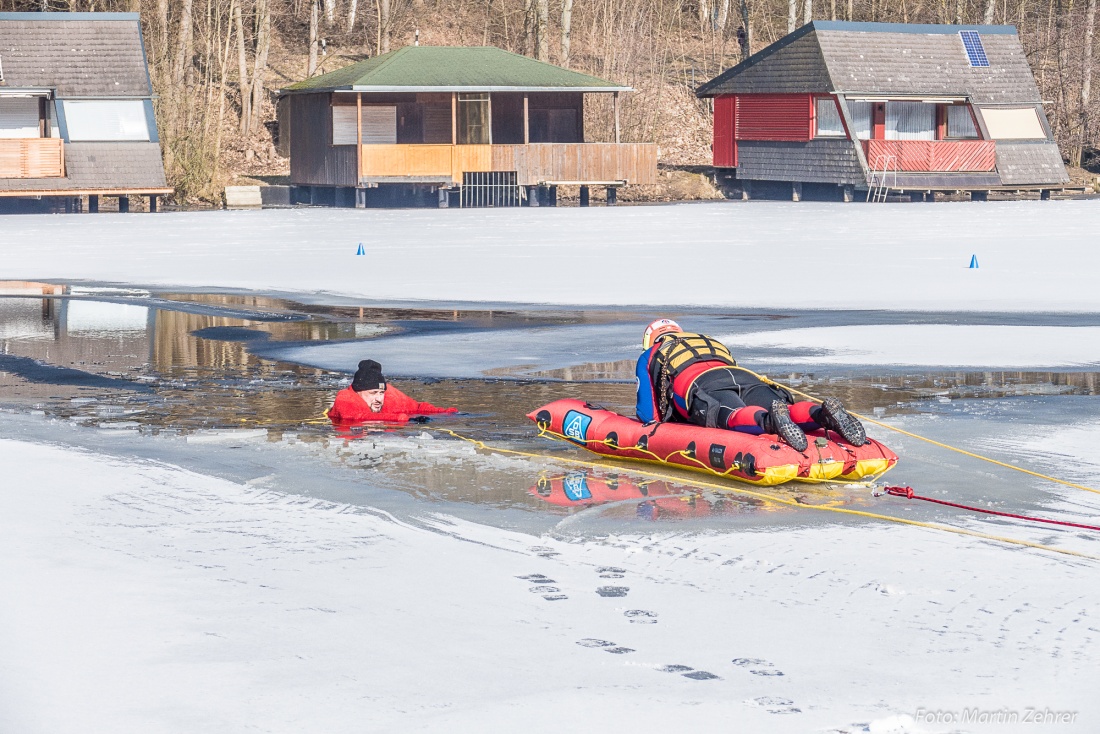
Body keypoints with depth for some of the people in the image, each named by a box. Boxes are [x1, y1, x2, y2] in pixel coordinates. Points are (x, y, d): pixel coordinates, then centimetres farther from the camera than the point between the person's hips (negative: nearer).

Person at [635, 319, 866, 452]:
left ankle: (770, 419, -66)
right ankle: (823, 413, -50)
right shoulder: (715, 344, 48)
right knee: (787, 412, -18)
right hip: (746, 377, 4)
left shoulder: (650, 356, 34)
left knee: (734, 417, -33)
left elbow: (648, 414, 28)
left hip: (700, 384, -4)